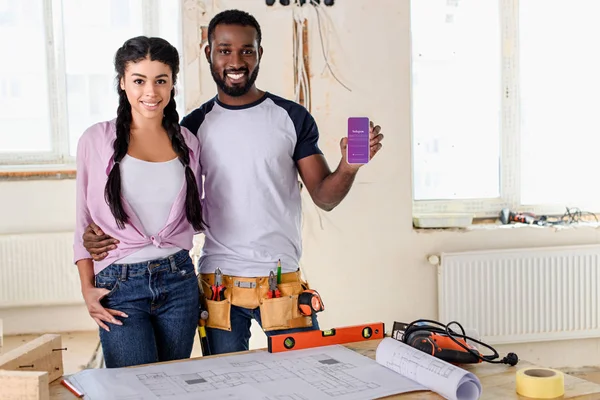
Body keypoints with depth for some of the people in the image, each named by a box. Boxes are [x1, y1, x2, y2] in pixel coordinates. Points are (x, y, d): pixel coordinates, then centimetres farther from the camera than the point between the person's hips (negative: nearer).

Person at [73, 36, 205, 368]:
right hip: (119, 284, -3)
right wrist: (87, 289, -2)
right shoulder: (97, 140, -1)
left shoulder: (187, 143, 7)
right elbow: (84, 220, 3)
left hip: (178, 280, 3)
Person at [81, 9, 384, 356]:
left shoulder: (292, 117, 2)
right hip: (218, 284, 1)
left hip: (283, 280, -1)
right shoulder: (195, 126, 6)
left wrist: (348, 167, -20)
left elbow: (324, 197, 1)